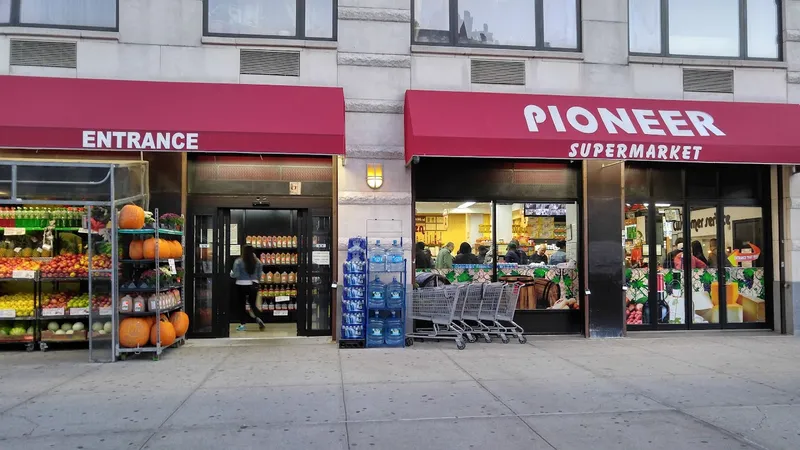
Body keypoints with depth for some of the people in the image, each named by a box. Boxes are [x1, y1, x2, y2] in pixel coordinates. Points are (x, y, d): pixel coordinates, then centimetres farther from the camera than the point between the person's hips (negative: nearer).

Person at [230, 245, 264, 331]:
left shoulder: (238, 261, -12)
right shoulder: (257, 262, -2)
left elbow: (235, 275, -13)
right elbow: (259, 275, 3)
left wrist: (231, 273, 9)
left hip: (242, 285, -3)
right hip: (254, 285, 3)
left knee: (242, 305, 9)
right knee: (252, 304, 15)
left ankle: (242, 324, 13)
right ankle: (258, 318, -8)